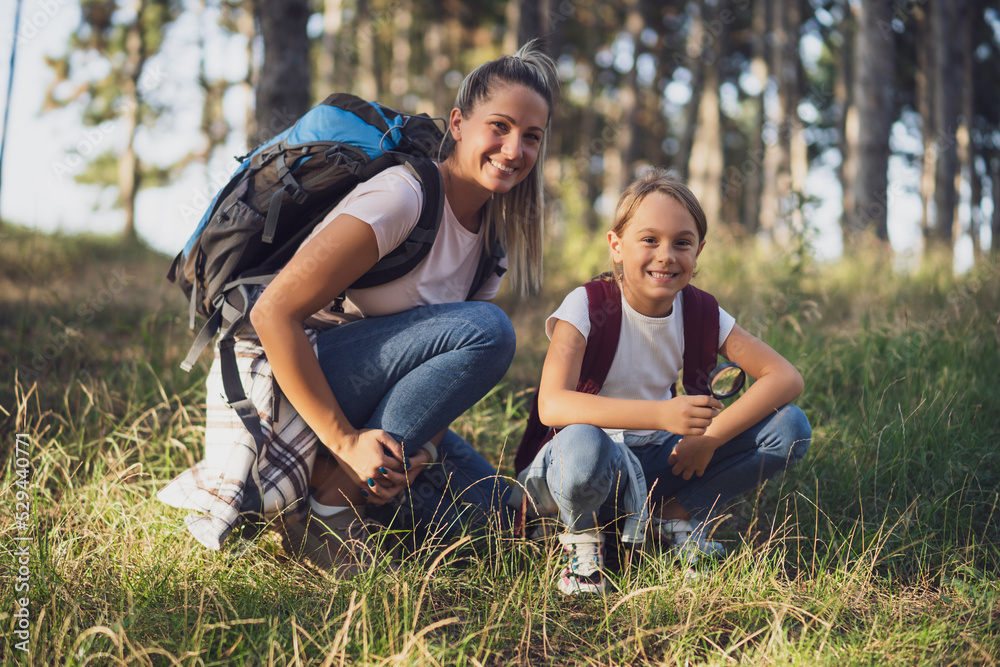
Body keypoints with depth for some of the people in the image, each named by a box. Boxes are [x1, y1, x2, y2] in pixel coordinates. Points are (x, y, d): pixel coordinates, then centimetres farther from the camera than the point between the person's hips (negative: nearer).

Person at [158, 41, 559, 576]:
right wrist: (346, 440, -26)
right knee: (487, 330, -25)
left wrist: (420, 449, -13)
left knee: (490, 509, -2)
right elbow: (273, 313, -25)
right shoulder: (401, 197, -20)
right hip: (279, 386, -8)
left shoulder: (494, 234, 7)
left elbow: (445, 372, 8)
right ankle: (328, 493, -20)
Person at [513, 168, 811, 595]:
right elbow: (552, 405, -32)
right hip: (596, 463, -5)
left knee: (790, 427, -11)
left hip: (657, 463, 5)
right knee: (583, 445, -43)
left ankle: (678, 514, 4)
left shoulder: (701, 313, -5)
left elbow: (786, 378, -8)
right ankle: (582, 535, -9)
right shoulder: (588, 307, -18)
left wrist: (710, 436, -20)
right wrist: (660, 414, -42)